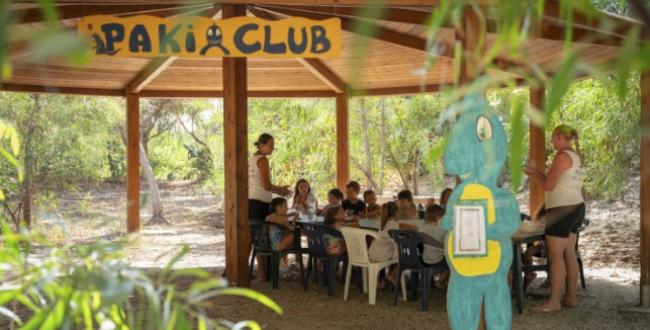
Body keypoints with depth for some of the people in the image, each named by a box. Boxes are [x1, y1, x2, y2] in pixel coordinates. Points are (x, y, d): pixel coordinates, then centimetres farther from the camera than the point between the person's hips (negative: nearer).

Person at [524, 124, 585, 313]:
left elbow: (549, 186, -16)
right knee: (569, 254, 11)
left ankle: (554, 301, -5)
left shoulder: (562, 156, -15)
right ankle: (571, 298, 14)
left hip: (562, 211, -10)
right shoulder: (575, 157, 14)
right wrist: (538, 174, 19)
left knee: (555, 255, -7)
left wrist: (534, 175, 0)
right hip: (575, 208, 10)